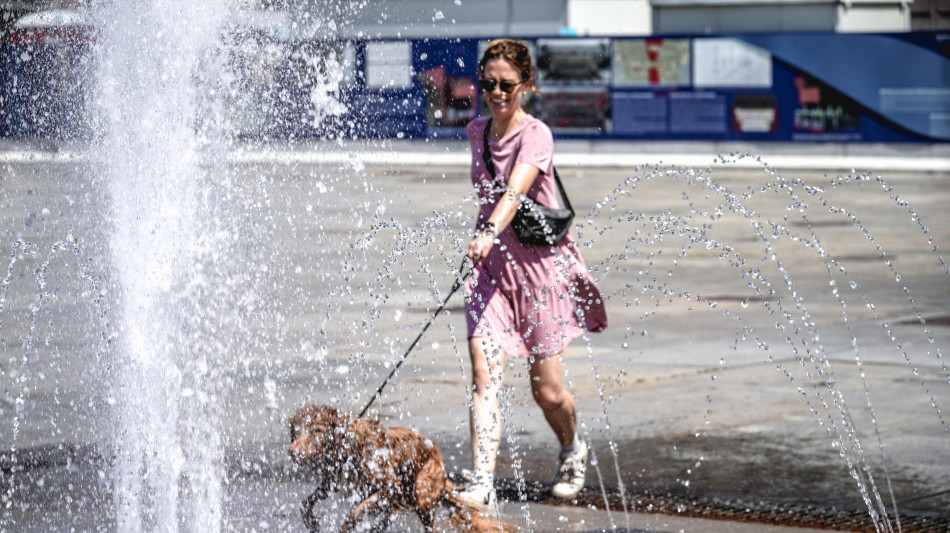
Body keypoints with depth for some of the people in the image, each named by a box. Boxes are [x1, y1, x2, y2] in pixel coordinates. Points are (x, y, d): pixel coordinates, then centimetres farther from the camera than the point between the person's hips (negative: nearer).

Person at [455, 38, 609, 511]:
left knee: (547, 391, 4)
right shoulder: (477, 131, 5)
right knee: (484, 374, -16)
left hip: (540, 263, -4)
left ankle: (572, 451, 36)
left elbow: (515, 191, -34)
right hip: (490, 264, 4)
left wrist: (490, 234, -50)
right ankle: (480, 483, -24)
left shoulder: (535, 135, -15)